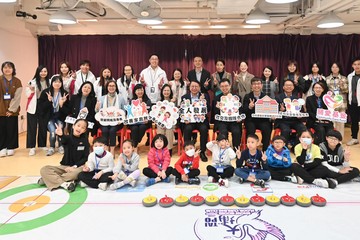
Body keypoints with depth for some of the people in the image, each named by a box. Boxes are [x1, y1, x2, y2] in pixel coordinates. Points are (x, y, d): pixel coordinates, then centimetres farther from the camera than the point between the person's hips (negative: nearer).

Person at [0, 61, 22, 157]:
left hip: (12, 110, 0)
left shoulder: (17, 81, 3)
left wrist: (11, 109, -10)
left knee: (12, 129, 4)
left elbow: (17, 97, -3)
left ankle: (10, 148, 15)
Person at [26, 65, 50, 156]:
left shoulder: (49, 82, 4)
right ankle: (32, 147, 4)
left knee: (43, 126, 10)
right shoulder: (32, 82, -5)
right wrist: (32, 91, -23)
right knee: (32, 127, -1)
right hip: (34, 107, -3)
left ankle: (42, 145, 22)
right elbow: (28, 95, -4)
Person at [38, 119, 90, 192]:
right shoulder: (68, 138, -3)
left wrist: (75, 166, -18)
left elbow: (85, 157, -3)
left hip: (78, 166, -2)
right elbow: (64, 141, -29)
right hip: (64, 166, 2)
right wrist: (61, 135, -54)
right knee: (44, 169, -16)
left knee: (79, 171, -37)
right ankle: (64, 184, -32)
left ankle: (52, 179, -22)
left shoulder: (84, 141, -2)